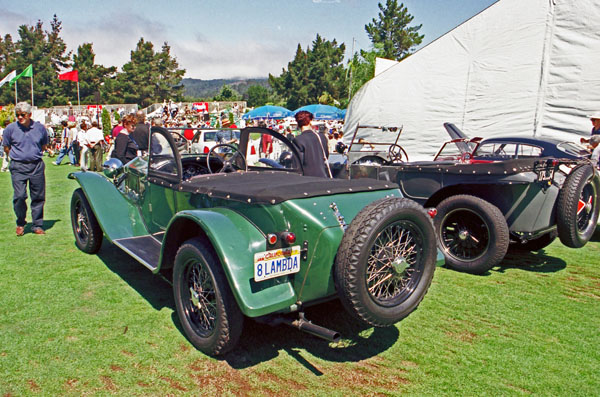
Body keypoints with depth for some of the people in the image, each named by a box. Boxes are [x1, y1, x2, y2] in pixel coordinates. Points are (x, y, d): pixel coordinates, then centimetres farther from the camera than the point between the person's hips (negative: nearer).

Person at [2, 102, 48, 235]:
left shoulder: (40, 128, 3)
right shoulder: (10, 128, -1)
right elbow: (6, 147, 10)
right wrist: (17, 156, 11)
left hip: (37, 166, 2)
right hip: (18, 167, -1)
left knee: (38, 197, 4)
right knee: (19, 196, -8)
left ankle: (37, 225, 16)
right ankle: (20, 223, 13)